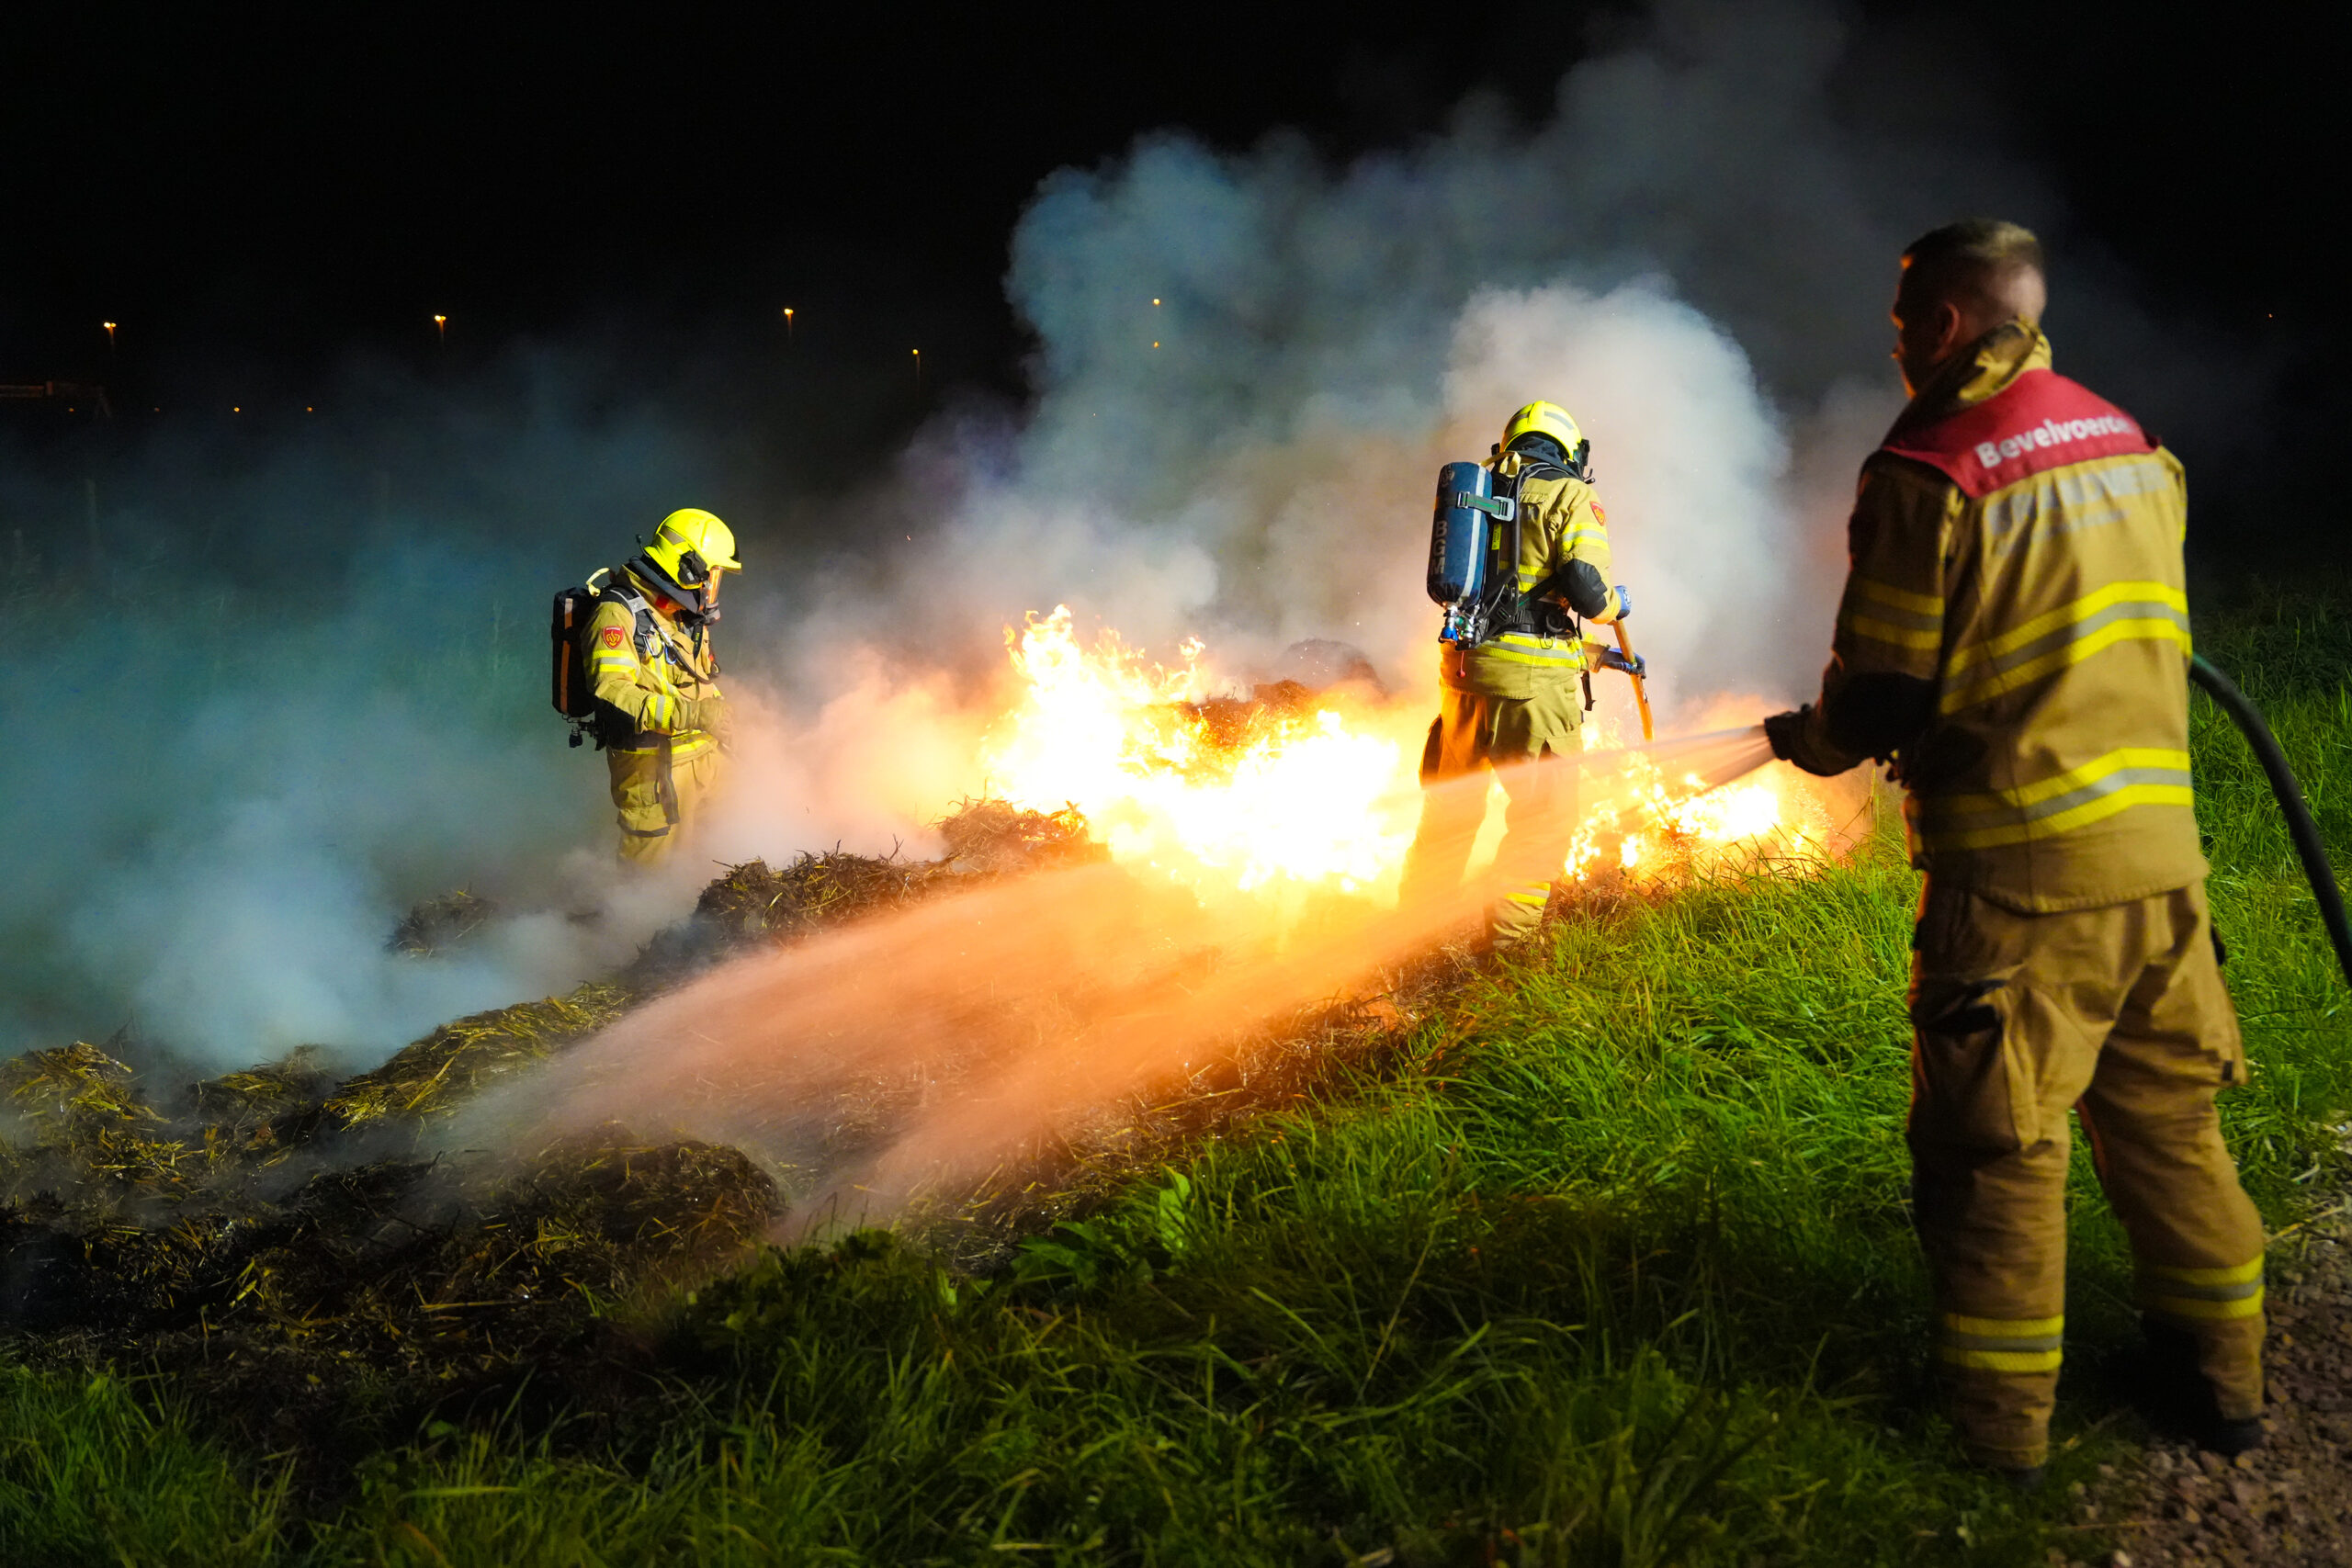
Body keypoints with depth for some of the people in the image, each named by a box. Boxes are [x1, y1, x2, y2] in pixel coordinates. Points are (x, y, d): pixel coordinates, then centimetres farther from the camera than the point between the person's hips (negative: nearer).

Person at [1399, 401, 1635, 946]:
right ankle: (1509, 936, 4)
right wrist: (1614, 605, 9)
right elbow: (1584, 587, -15)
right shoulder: (1569, 497, -3)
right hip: (1531, 676, -6)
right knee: (1546, 812, 6)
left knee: (1449, 806, 19)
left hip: (1462, 669, 6)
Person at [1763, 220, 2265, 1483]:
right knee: (2167, 1113, 20)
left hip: (2021, 871, -7)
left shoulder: (1927, 475, -14)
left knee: (1996, 1148, 6)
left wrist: (1804, 740, 8)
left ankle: (1999, 1424, 19)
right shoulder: (2136, 449, 9)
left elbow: (1878, 698, -12)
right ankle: (2223, 1374, 33)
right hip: (2160, 847, 7)